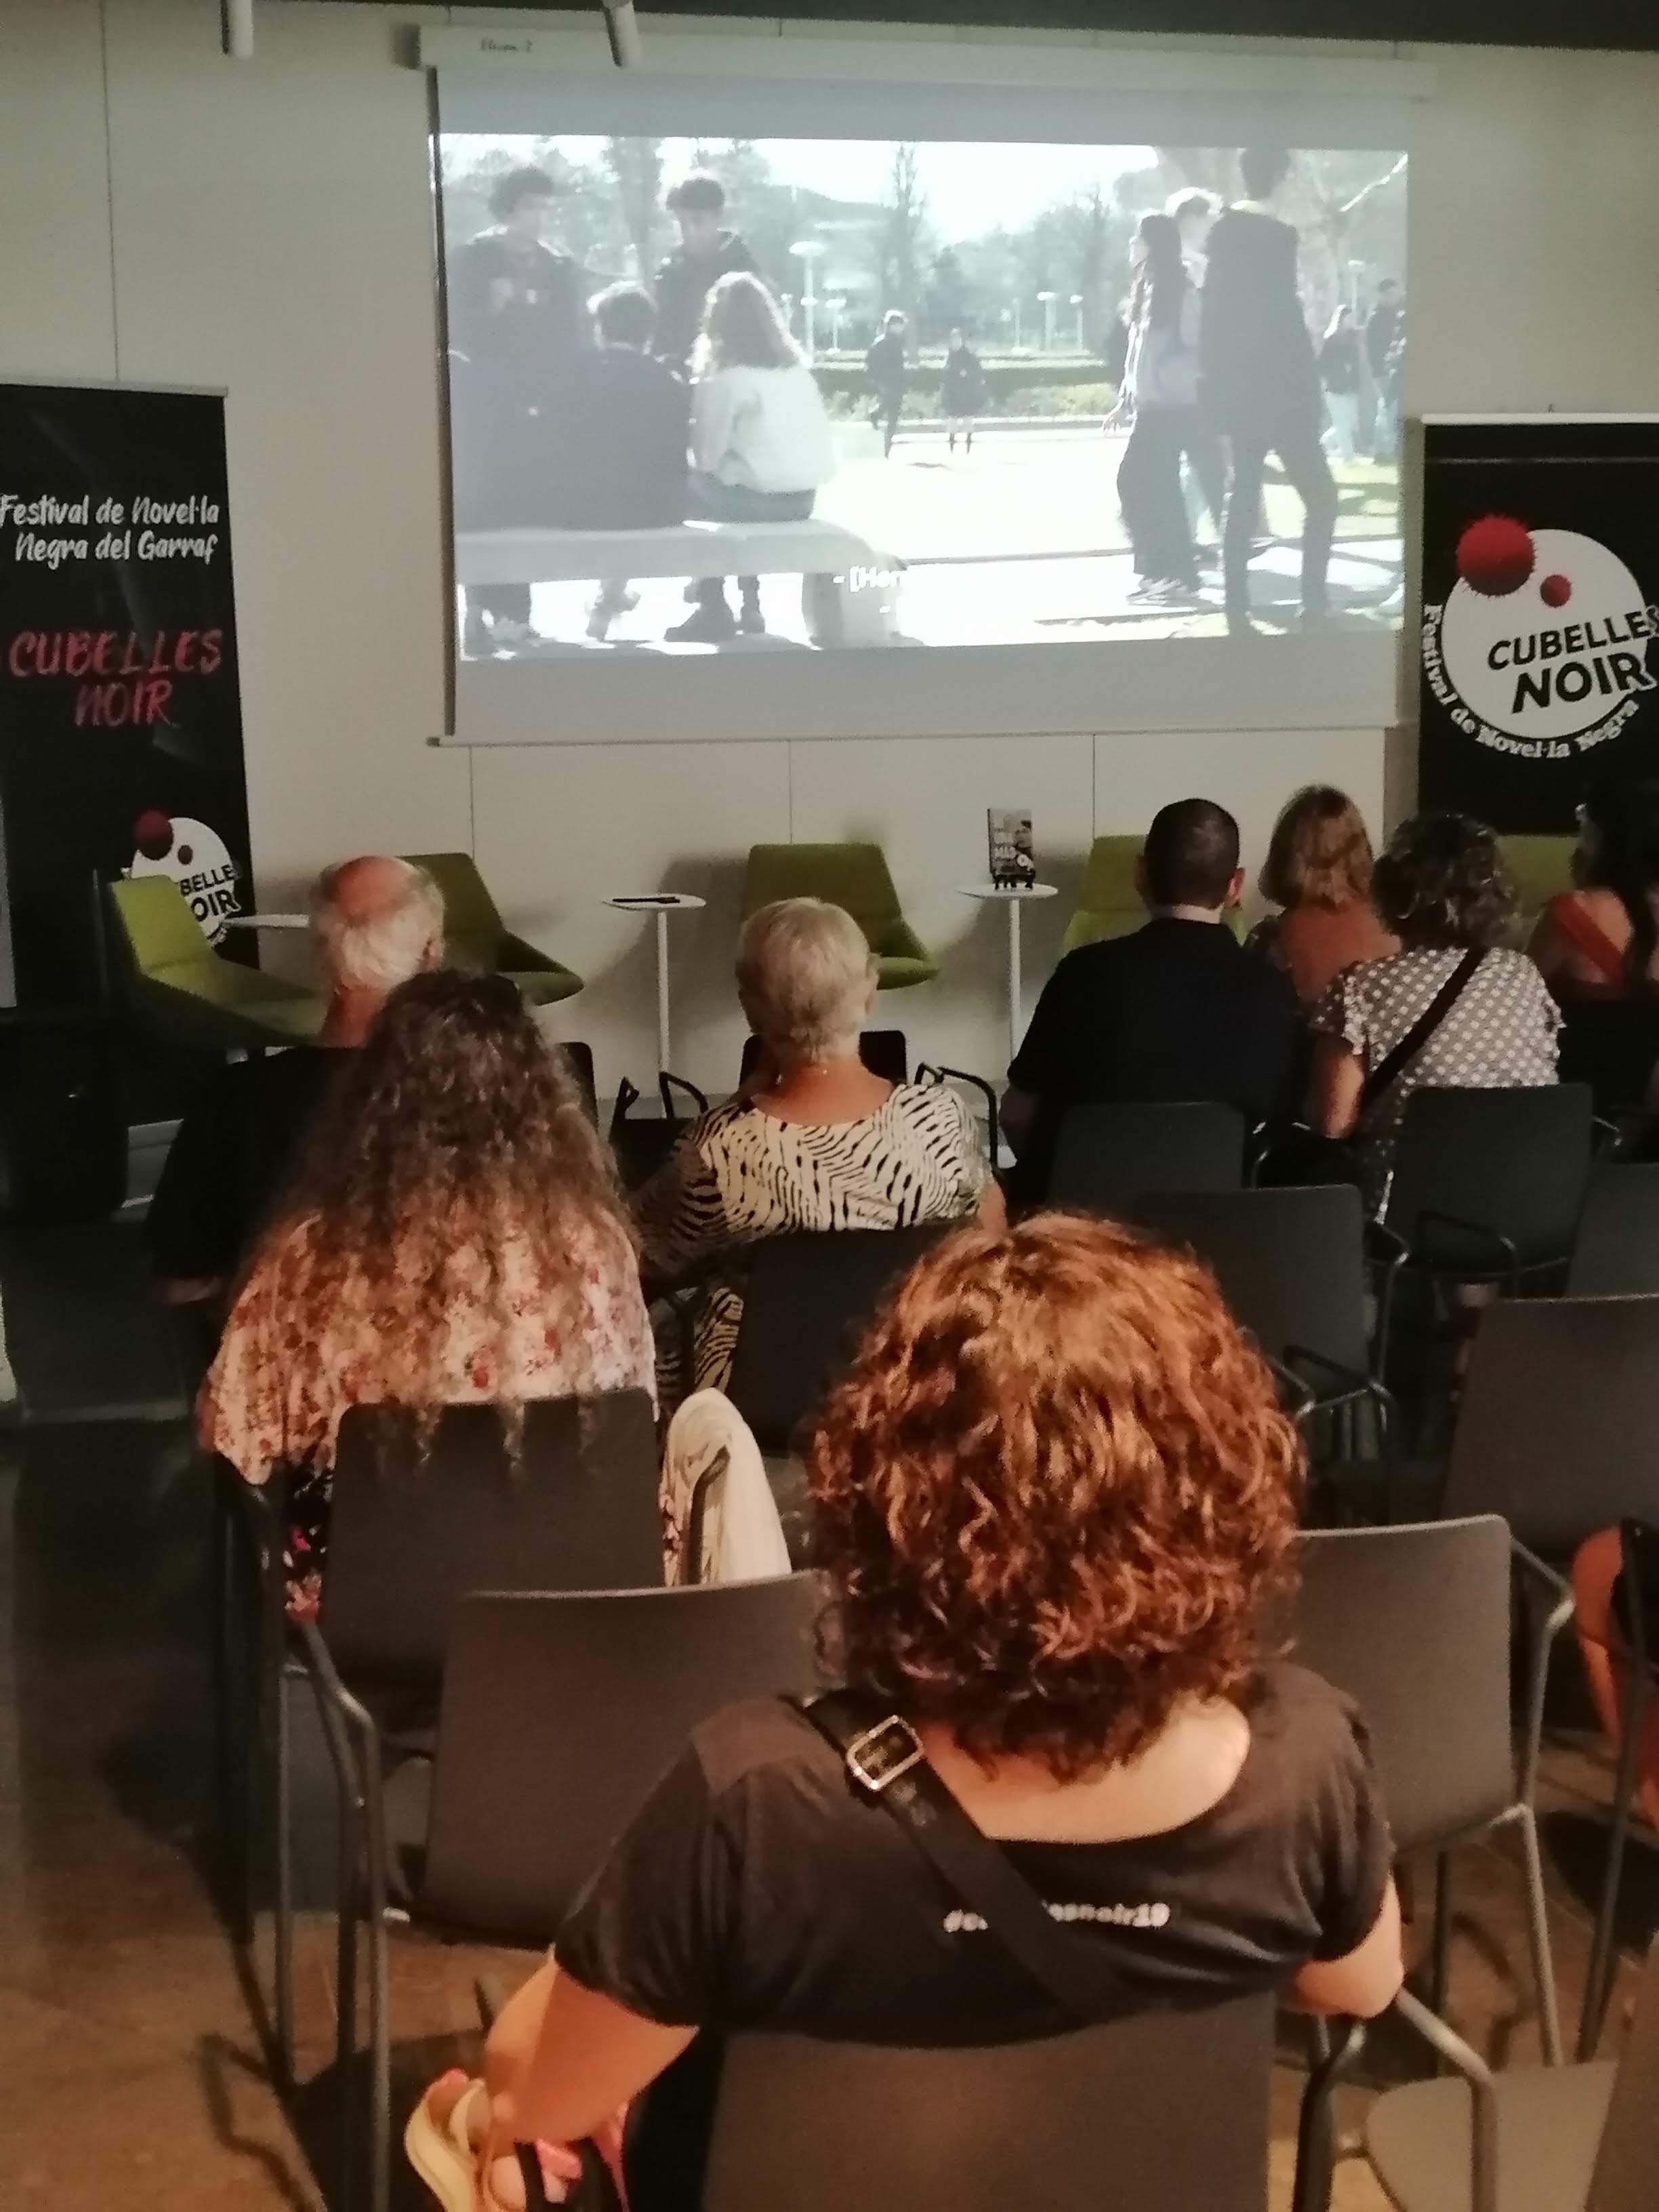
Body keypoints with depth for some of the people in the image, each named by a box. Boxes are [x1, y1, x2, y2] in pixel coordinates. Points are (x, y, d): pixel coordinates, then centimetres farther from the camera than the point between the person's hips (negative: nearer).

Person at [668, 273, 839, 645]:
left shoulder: (725, 377, -10)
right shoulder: (795, 366, 8)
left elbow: (707, 455, -6)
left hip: (759, 498, -6)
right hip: (804, 496, 6)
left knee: (690, 487, 21)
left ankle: (714, 610, 20)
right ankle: (750, 604, 27)